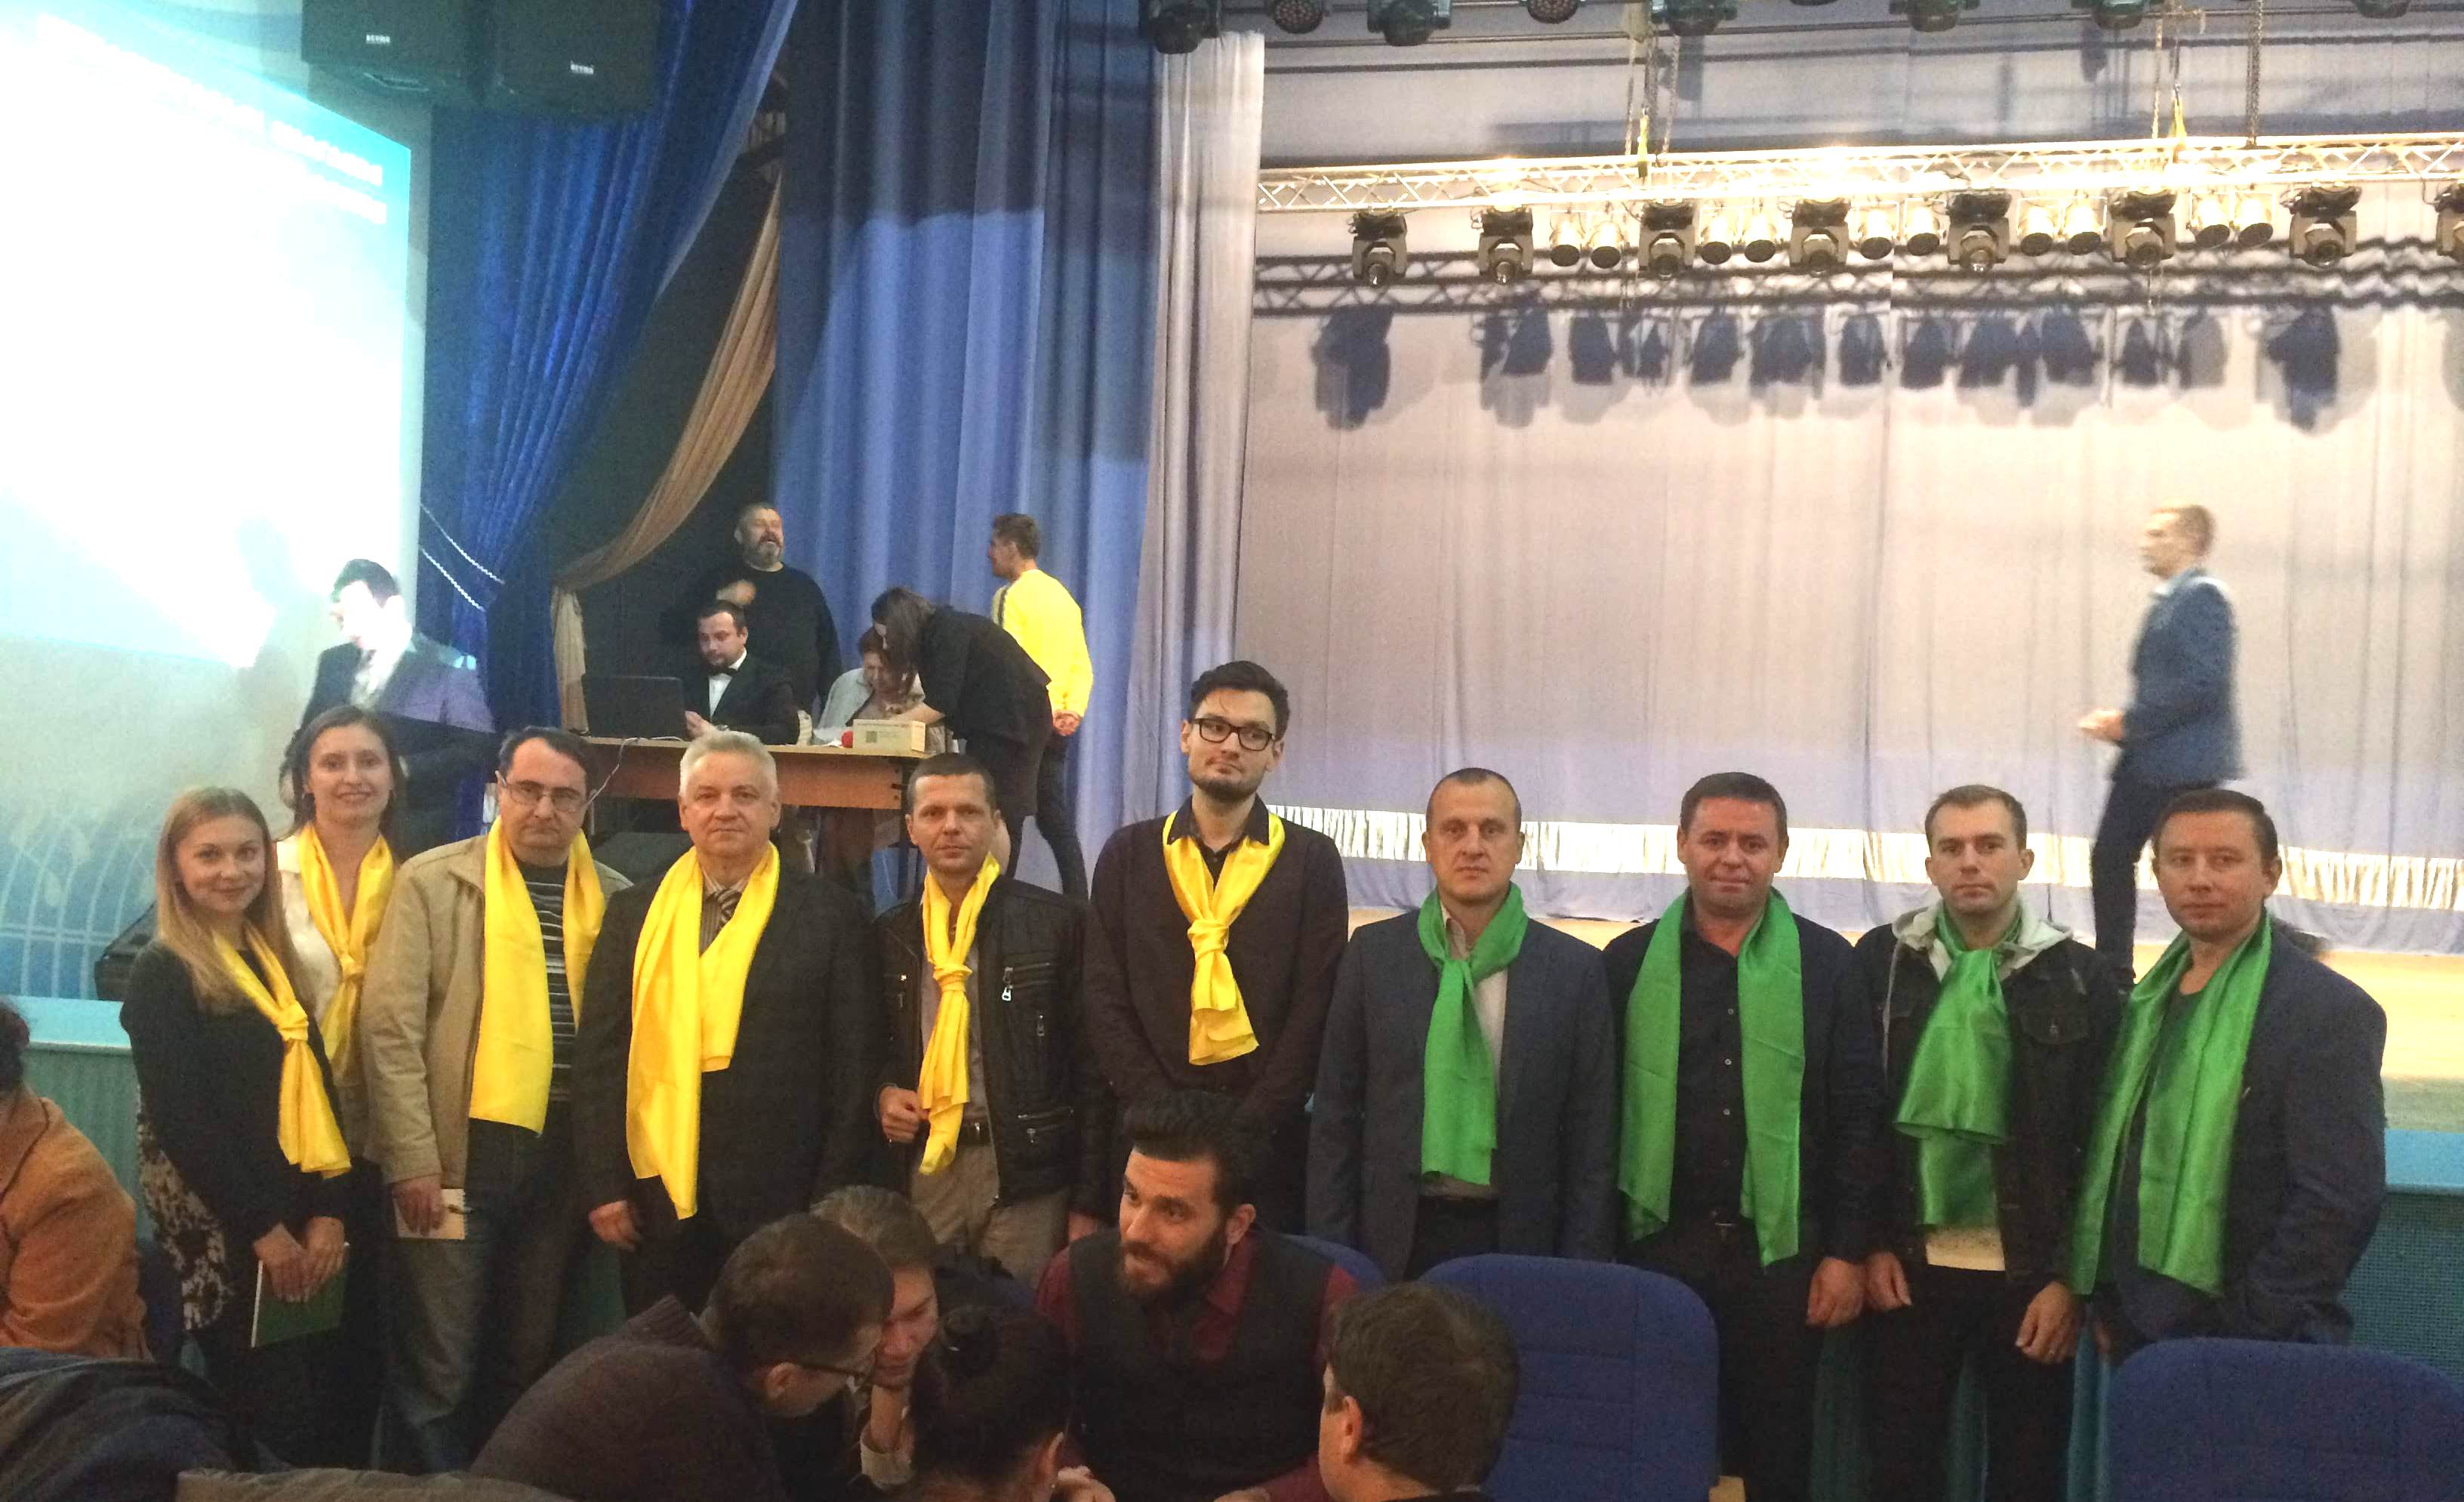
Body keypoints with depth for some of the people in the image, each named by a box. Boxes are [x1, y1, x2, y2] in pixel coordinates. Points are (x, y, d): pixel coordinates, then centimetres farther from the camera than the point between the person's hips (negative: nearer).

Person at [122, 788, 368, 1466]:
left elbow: (317, 1088, 9)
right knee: (274, 1427, -5)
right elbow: (181, 1118, -12)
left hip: (306, 1221, 6)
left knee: (343, 1415, 5)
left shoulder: (276, 960, 14)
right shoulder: (161, 973, -5)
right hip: (224, 1235, -6)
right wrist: (263, 1229, -13)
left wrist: (329, 1213, -3)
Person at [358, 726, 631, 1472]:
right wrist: (413, 1158, -11)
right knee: (436, 1369, 1)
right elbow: (390, 1028, -6)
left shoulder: (615, 898, 6)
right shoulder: (432, 881, -2)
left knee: (527, 1361, 13)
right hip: (461, 1151, -3)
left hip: (565, 1158, 3)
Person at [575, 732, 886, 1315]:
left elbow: (855, 1065, 0)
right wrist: (603, 1184, 1)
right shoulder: (635, 912, 9)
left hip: (780, 1201, -2)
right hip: (659, 1199, 2)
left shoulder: (828, 914, 1)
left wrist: (836, 1201, -4)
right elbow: (599, 1053, 8)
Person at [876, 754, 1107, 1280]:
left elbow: (1090, 1069, -2)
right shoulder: (889, 934, 10)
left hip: (1026, 1176, -3)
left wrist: (1087, 1203, -4)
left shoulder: (1057, 922, -1)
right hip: (920, 1171, 3)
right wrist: (882, 1094, 0)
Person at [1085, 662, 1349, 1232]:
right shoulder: (1129, 855, 9)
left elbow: (1315, 1010, -2)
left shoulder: (1311, 860, 4)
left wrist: (1247, 1126, -10)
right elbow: (1106, 1002, 4)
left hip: (1268, 1136, -1)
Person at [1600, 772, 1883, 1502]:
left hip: (1783, 1249, -1)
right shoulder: (1630, 962, 3)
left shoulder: (1827, 964, 1)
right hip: (1657, 1244, 1)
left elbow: (1858, 1114, 1)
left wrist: (1847, 1250, -3)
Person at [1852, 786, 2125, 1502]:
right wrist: (1869, 1242, -3)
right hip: (1908, 1263, 1)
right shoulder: (1882, 962, 1)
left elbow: (2100, 1142, -4)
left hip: (2030, 1272, -1)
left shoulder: (2081, 979, -2)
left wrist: (2072, 1277, -7)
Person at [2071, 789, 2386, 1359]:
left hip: (2249, 1348, -6)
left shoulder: (2329, 1011, -12)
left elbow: (2340, 1200, -17)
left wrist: (2251, 1333, -17)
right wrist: (2109, 1306, 8)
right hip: (2137, 1334, 6)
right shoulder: (2148, 999, 10)